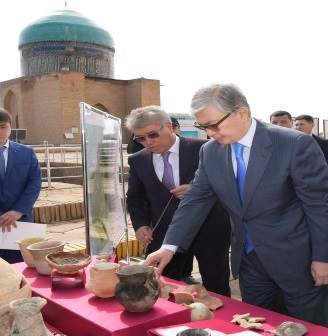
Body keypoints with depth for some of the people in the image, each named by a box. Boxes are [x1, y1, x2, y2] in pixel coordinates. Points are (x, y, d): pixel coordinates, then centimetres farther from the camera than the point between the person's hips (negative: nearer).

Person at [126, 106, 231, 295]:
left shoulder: (202, 149, -8)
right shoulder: (138, 160, 3)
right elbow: (135, 197, 14)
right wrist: (140, 225, -2)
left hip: (209, 231, -2)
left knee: (217, 290, 8)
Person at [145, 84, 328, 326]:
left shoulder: (295, 144, -18)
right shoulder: (210, 152, -2)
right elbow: (195, 201, 0)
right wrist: (170, 247, -9)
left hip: (297, 259, -4)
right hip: (248, 260, 5)